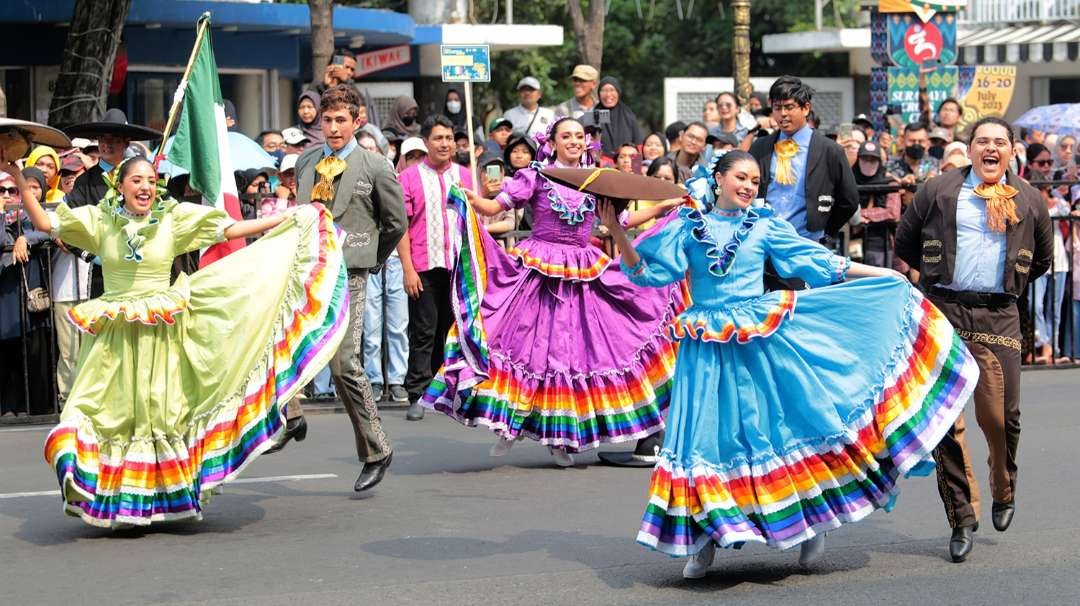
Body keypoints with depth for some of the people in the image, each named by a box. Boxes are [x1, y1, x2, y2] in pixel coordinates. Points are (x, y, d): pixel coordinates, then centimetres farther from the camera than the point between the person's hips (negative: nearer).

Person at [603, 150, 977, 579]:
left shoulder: (765, 226, 7)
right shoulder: (688, 226, 5)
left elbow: (821, 263, 9)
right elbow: (644, 270, 2)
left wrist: (885, 275, 8)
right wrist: (616, 230, -13)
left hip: (762, 342, 0)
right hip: (708, 350, 0)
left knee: (780, 425, 1)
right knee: (707, 435, -2)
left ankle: (810, 524, 17)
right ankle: (706, 536, 10)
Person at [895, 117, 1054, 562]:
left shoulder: (1028, 201, 10)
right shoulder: (937, 191, 6)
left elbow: (1042, 258, 23)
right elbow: (904, 242, 15)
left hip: (998, 316, 0)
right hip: (943, 309, 0)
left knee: (1000, 414, -6)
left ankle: (1004, 492, 25)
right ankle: (961, 516, 6)